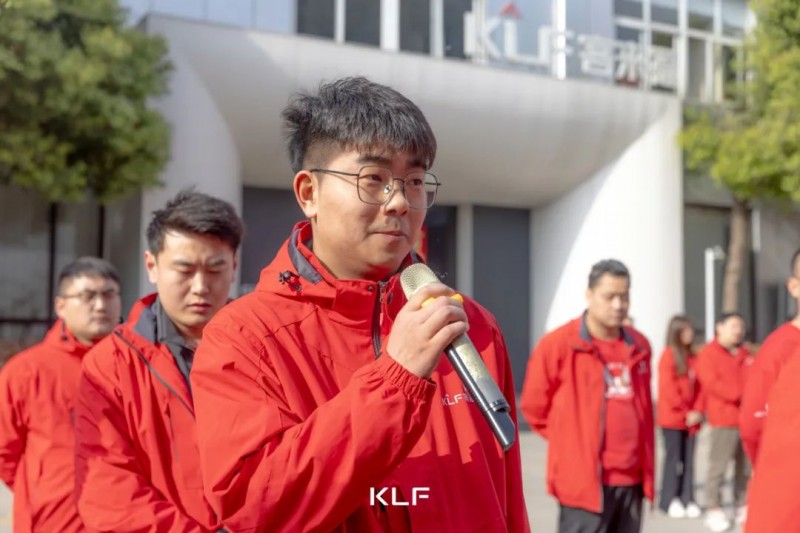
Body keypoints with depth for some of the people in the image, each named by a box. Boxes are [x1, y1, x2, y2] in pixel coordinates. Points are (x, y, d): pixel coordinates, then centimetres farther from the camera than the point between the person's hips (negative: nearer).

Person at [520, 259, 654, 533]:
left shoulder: (639, 346, 9)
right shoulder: (558, 344, -9)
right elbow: (534, 405, -1)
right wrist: (570, 441, 4)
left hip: (631, 477, 6)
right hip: (584, 478, -6)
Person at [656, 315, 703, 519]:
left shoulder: (691, 356, 12)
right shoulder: (668, 355, -7)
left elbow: (697, 386, 10)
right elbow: (668, 388, -12)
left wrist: (697, 411, -2)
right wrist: (685, 413, -10)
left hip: (690, 418, 6)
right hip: (672, 418, -5)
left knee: (688, 460, 4)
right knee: (673, 459, -3)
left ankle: (687, 499, 9)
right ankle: (669, 500, 3)